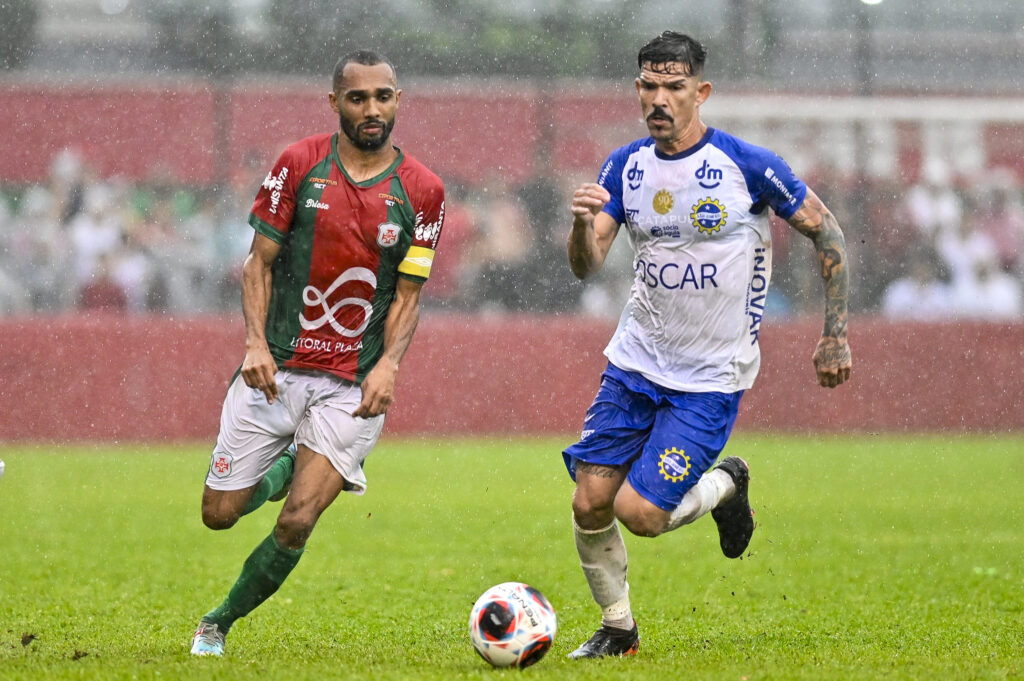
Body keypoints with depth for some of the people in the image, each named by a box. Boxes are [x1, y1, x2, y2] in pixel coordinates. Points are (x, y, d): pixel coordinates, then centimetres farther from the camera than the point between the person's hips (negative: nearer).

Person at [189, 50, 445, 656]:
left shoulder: (422, 191, -2)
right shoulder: (299, 164, -2)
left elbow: (407, 295, 1)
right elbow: (260, 261, 1)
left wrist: (388, 364, -16)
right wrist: (256, 342, -13)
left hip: (353, 385, -1)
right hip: (275, 370, 1)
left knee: (296, 524, -13)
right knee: (220, 513, 4)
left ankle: (220, 622, 11)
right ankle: (289, 467, 37)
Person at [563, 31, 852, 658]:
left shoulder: (747, 165, -12)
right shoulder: (625, 167, 1)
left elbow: (825, 231, -1)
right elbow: (585, 266, -5)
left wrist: (836, 338, -2)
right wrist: (583, 224, -28)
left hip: (711, 379, -4)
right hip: (635, 364, 4)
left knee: (640, 512, -15)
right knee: (590, 505, -3)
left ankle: (726, 485, 16)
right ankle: (617, 628, 20)